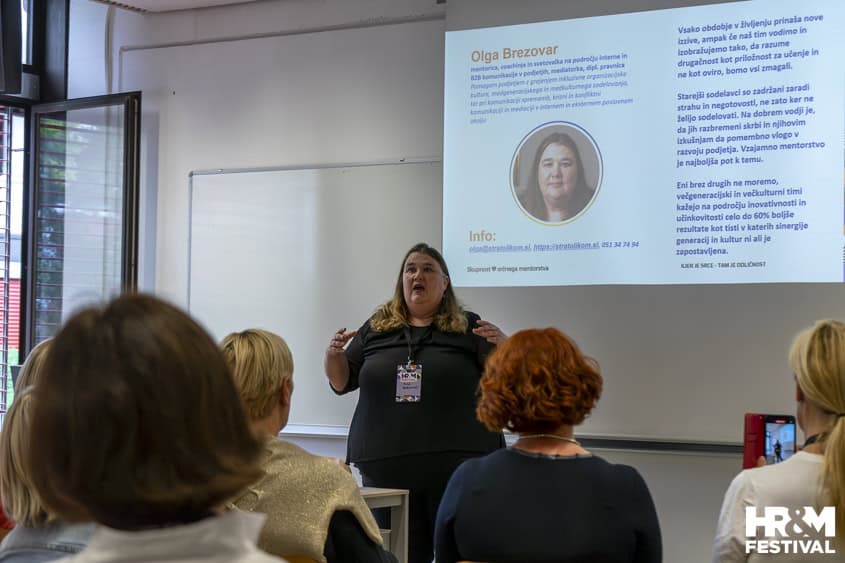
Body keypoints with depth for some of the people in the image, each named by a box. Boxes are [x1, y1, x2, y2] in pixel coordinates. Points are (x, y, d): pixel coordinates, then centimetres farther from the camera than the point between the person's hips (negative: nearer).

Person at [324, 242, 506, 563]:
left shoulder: (468, 328, 8)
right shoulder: (376, 328, 13)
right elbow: (342, 382, 15)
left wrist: (502, 346, -17)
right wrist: (334, 354, -4)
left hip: (458, 465, -2)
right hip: (386, 469, 2)